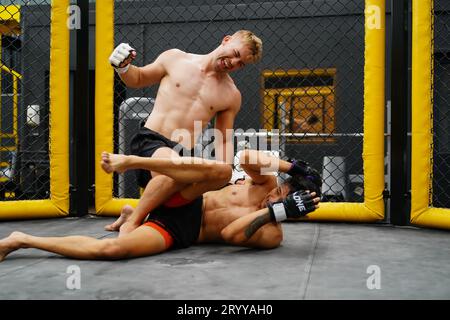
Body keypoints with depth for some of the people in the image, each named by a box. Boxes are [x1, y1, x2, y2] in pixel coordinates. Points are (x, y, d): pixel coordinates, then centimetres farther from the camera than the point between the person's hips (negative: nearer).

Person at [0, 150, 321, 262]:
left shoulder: (272, 235, -11)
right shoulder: (269, 183, -1)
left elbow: (230, 233, -25)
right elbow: (247, 158, -17)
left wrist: (275, 210, -27)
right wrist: (290, 166, -22)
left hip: (178, 233, -2)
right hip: (186, 206, 2)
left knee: (110, 249, -27)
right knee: (221, 170, -31)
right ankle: (130, 161, -22)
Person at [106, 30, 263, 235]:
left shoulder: (232, 96, 11)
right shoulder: (175, 58, 7)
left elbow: (224, 141, 14)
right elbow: (138, 79, 20)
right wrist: (122, 68, -2)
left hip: (184, 154, 4)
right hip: (150, 142, -4)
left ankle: (134, 211, 16)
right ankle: (131, 222, -14)